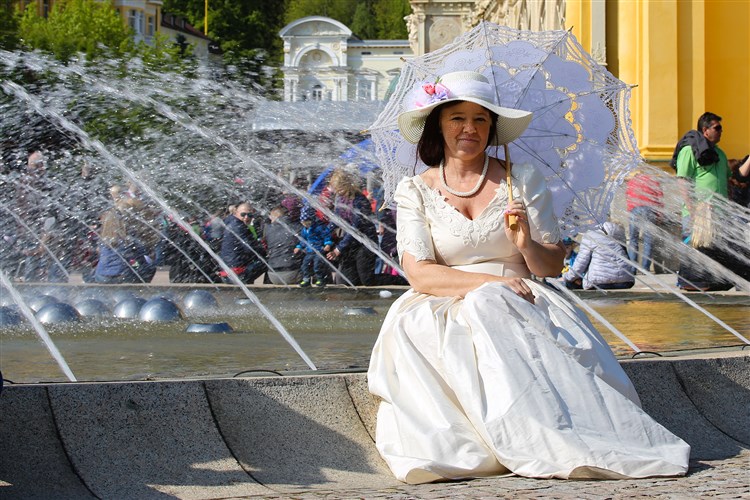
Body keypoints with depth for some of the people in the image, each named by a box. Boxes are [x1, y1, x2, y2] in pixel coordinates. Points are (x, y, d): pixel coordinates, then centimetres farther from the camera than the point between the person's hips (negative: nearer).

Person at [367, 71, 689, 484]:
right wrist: (489, 281, -16)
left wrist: (527, 245, -16)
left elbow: (553, 266, 7)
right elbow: (419, 274, -4)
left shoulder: (523, 179, 10)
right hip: (445, 311, 0)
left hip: (521, 306, 0)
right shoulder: (415, 192, 9)